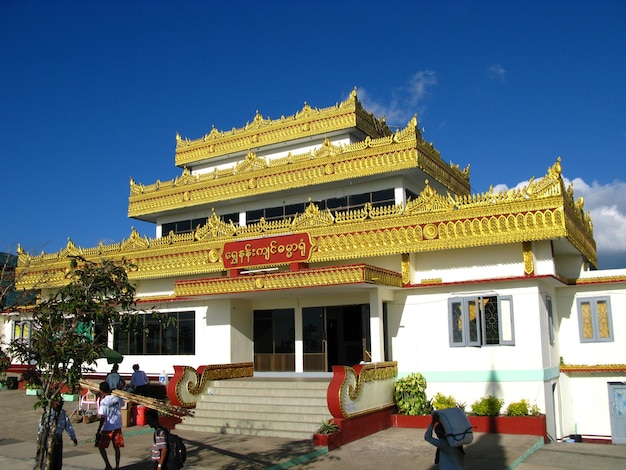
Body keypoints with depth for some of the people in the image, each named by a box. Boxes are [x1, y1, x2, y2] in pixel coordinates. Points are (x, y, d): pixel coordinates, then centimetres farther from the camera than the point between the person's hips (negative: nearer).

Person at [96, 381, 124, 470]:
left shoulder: (103, 401, -16)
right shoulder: (117, 398, 1)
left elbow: (103, 417, -22)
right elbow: (122, 403, 26)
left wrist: (99, 431, -18)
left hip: (107, 428, -5)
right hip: (117, 427, 5)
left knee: (101, 446, 11)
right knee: (117, 447, 13)